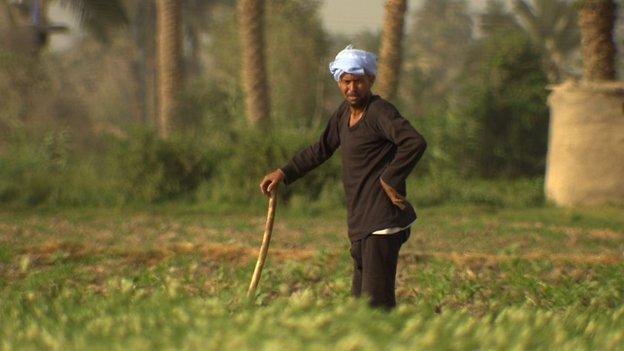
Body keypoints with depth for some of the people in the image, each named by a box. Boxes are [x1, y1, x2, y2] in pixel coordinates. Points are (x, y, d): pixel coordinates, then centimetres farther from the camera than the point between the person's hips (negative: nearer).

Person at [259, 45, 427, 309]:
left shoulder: (379, 112, -12)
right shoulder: (344, 113, 16)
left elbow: (415, 143, -26)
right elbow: (321, 149, 31)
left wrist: (390, 179, -20)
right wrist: (284, 173, 28)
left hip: (382, 222, -10)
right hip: (360, 226, 10)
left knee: (377, 302, -14)